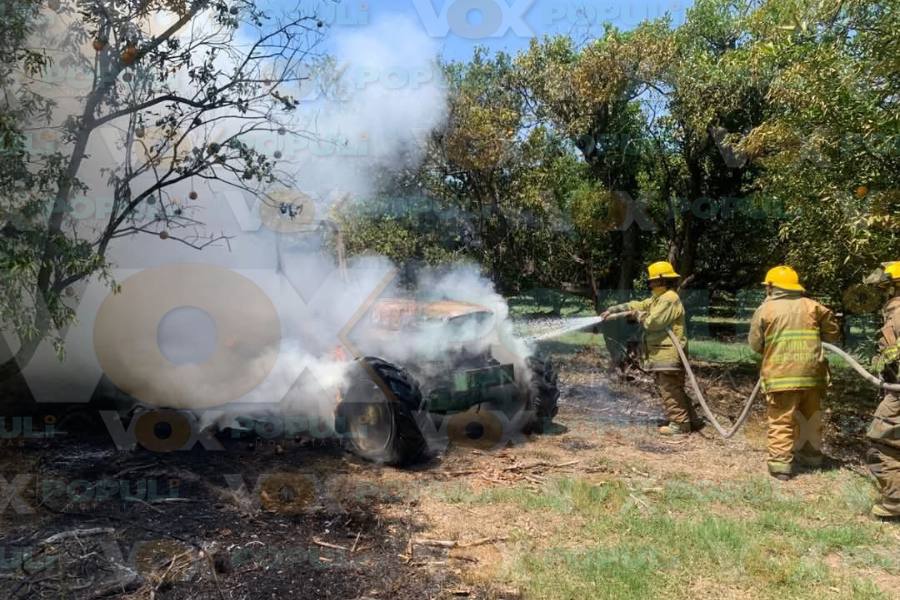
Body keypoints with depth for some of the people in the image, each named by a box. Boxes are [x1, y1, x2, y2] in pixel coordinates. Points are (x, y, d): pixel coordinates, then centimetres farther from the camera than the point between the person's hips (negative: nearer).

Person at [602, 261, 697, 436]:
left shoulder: (669, 299, -14)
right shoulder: (658, 298, 20)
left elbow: (653, 322, -22)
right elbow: (636, 305, 21)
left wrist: (639, 315, -3)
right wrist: (613, 310, 15)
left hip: (668, 354, -11)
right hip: (663, 354, 11)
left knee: (670, 391, -6)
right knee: (674, 389, 15)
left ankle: (679, 425, -1)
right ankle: (689, 420, 22)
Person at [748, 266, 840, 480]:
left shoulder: (765, 309, 0)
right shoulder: (812, 306, 8)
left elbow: (755, 344, 3)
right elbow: (833, 332, 13)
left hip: (781, 374, -4)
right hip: (811, 372, 4)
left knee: (781, 421, -1)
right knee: (811, 417, 20)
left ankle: (780, 465, -5)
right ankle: (811, 456, 33)